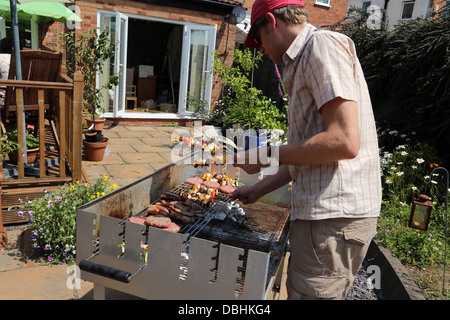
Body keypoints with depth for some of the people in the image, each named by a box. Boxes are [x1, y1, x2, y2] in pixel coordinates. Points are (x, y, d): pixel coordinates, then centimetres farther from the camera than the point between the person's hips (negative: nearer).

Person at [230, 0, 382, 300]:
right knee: (298, 290, 19)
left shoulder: (324, 44, -9)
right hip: (324, 211, 10)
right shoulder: (305, 60, 22)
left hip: (335, 215, -10)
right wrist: (259, 189, 24)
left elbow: (344, 142, -22)